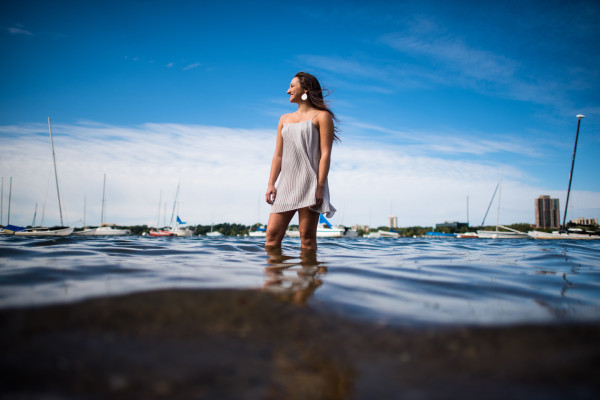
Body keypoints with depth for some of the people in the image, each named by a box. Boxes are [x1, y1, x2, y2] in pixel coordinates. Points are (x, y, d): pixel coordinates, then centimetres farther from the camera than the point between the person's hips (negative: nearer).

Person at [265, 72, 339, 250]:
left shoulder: (321, 116, 6)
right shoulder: (284, 119, 24)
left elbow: (325, 154, -4)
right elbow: (278, 155, 20)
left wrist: (320, 187, -14)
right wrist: (271, 184, 8)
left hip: (309, 184, -5)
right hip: (286, 185, 6)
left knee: (307, 237, -6)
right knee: (272, 234, -5)